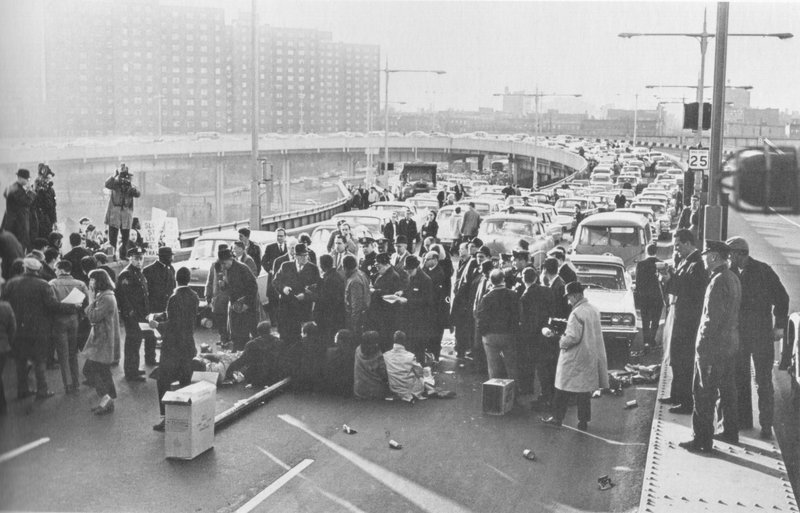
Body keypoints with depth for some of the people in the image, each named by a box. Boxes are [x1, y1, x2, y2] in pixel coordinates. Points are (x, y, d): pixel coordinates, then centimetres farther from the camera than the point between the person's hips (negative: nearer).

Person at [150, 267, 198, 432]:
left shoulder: (174, 299, -19)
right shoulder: (194, 297, 3)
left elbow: (173, 325, -21)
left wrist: (158, 325, -6)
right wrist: (162, 315, 12)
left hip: (173, 347, -7)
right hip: (188, 345, 7)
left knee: (163, 381, 1)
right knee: (185, 382, 14)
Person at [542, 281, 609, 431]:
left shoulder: (576, 314, -21)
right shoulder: (594, 310, 6)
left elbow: (573, 337, -25)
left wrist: (562, 342, -7)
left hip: (575, 359, -7)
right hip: (591, 356, 7)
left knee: (564, 390, 6)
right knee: (584, 389, 12)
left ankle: (557, 418, 16)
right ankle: (584, 421, 16)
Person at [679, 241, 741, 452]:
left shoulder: (718, 281, -20)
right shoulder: (733, 278, 9)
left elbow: (712, 317, -23)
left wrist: (702, 345, -18)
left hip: (713, 346, -9)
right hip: (730, 344, 9)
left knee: (704, 393, -3)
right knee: (727, 389, 19)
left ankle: (703, 440, 1)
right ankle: (730, 431, 30)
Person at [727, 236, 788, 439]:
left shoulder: (763, 271, -7)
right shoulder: (731, 273, 5)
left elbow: (781, 298, -6)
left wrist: (779, 326, -9)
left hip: (761, 333, -5)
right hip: (737, 334, 5)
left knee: (763, 381, 0)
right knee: (739, 378, 11)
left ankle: (766, 425, 6)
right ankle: (743, 420, 23)